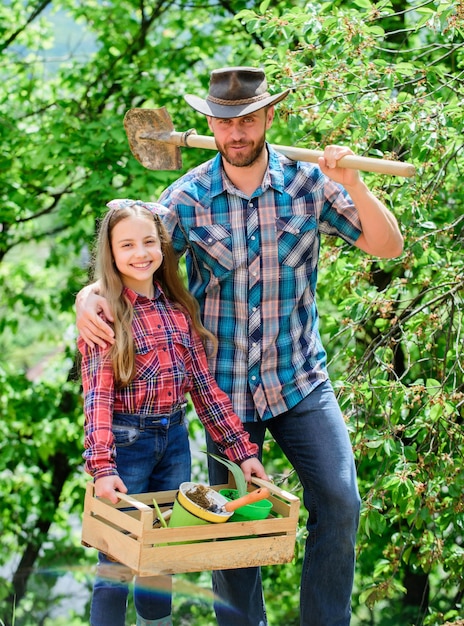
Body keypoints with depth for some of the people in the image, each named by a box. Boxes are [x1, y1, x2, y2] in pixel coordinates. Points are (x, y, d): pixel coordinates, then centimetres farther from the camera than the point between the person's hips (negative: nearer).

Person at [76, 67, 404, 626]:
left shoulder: (308, 182, -5)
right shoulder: (188, 197, -5)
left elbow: (389, 247, -5)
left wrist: (353, 185, -22)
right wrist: (89, 296, -24)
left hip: (300, 382, 0)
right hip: (224, 387, 0)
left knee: (339, 501, -10)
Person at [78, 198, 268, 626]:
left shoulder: (178, 308, 6)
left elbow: (203, 384, 8)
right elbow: (97, 393, -16)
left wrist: (242, 449, 3)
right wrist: (102, 466, -28)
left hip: (175, 439, 5)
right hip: (127, 441, -5)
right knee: (118, 559, 1)